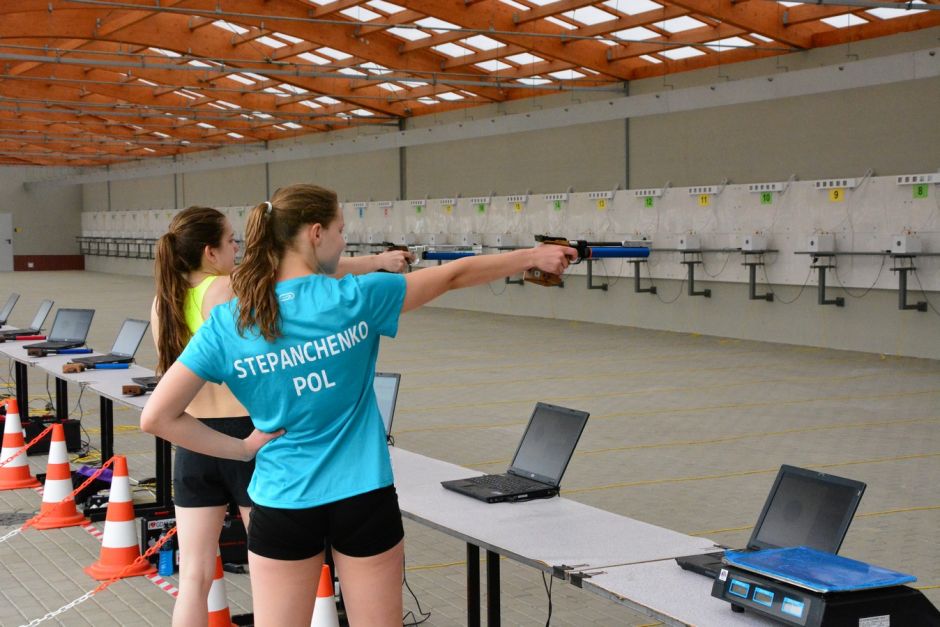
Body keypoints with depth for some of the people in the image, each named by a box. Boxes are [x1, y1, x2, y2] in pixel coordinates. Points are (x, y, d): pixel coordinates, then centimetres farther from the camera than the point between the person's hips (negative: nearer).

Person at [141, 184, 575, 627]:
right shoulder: (352, 299, -11)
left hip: (282, 503, 1)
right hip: (363, 498, -1)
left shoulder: (226, 324, -7)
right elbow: (453, 275, 1)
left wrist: (242, 448, -1)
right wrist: (533, 256, 14)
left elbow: (157, 417, -8)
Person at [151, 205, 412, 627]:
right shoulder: (232, 289, -14)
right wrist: (378, 262, -1)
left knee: (194, 577, 7)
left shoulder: (163, 302, 3)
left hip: (193, 443, 5)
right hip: (245, 436, -5)